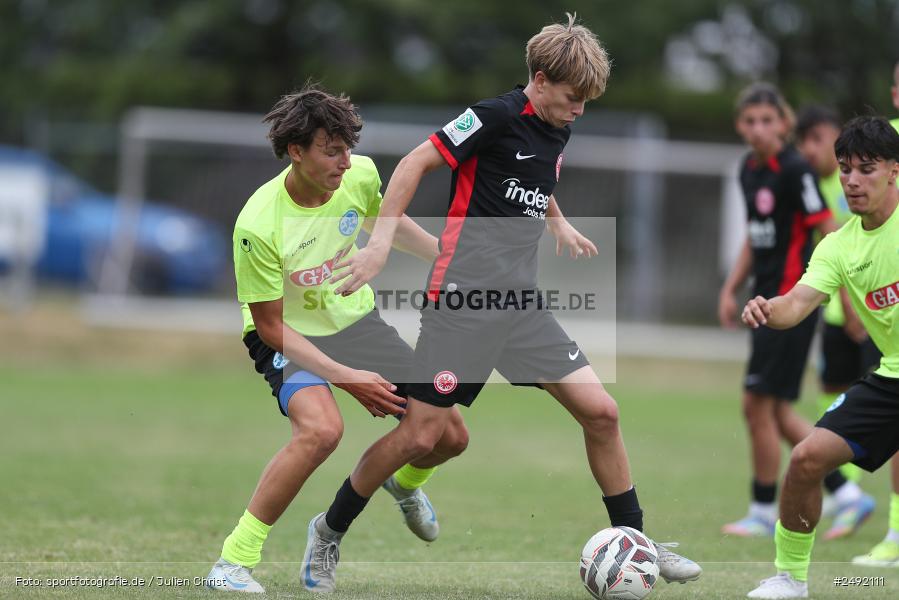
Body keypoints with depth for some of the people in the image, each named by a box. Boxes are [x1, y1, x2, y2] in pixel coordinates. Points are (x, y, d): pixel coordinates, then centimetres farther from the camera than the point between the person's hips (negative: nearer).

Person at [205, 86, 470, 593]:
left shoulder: (359, 175, -15)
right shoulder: (259, 226, -31)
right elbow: (271, 325, -22)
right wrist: (347, 377, -26)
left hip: (356, 319, 6)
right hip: (291, 337, -6)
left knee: (451, 436, 3)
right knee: (322, 428, -37)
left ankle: (407, 483, 43)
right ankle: (234, 563, -26)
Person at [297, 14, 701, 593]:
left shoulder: (558, 129, 11)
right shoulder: (499, 116, -12)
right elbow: (417, 162, -11)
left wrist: (559, 223, 22)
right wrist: (381, 241, -16)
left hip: (522, 305, 7)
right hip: (463, 301, -7)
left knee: (601, 412, -1)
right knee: (420, 436, -6)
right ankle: (329, 532, 14)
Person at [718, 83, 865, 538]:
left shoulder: (794, 171, -15)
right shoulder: (750, 169, 10)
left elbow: (831, 235, -16)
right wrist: (730, 288, 17)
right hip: (767, 301, 9)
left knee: (759, 405, -4)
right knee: (774, 411, 9)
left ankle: (764, 513, 9)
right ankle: (845, 493, 16)